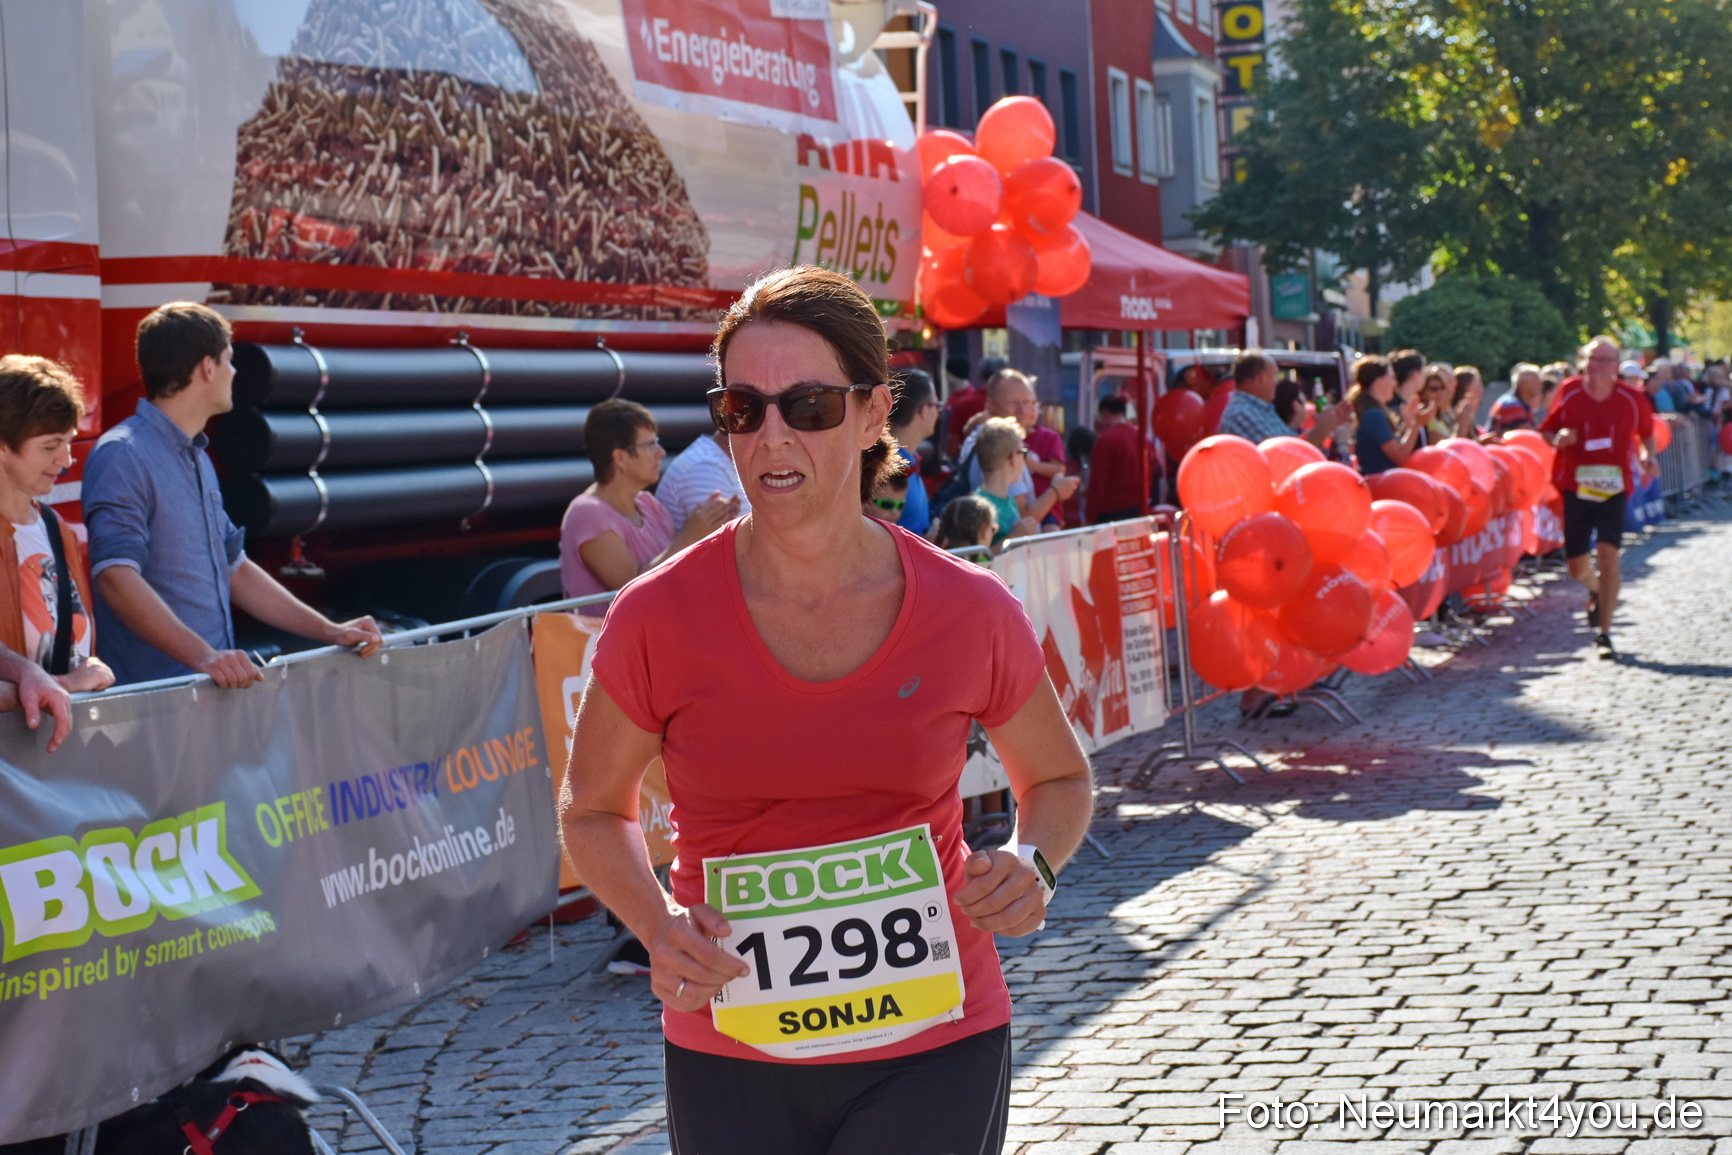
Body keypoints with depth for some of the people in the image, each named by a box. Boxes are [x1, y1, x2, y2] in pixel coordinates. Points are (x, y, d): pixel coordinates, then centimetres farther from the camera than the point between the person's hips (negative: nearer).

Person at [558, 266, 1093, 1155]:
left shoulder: (969, 612, -6)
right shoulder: (659, 618, -8)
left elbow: (1058, 779, 13)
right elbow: (593, 811, 8)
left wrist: (1030, 864, -8)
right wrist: (658, 922, -11)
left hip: (934, 1055, -1)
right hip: (730, 1062, 1)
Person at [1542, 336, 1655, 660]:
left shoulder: (1630, 399, -3)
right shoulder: (1569, 393, -4)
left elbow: (1646, 431, 15)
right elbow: (1547, 429, 7)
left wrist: (1647, 454, -5)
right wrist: (1558, 437, -16)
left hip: (1612, 487, -1)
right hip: (1575, 487, 1)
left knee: (1607, 555, -17)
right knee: (1577, 566, 7)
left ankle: (1604, 634, -7)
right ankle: (1595, 590, 47)